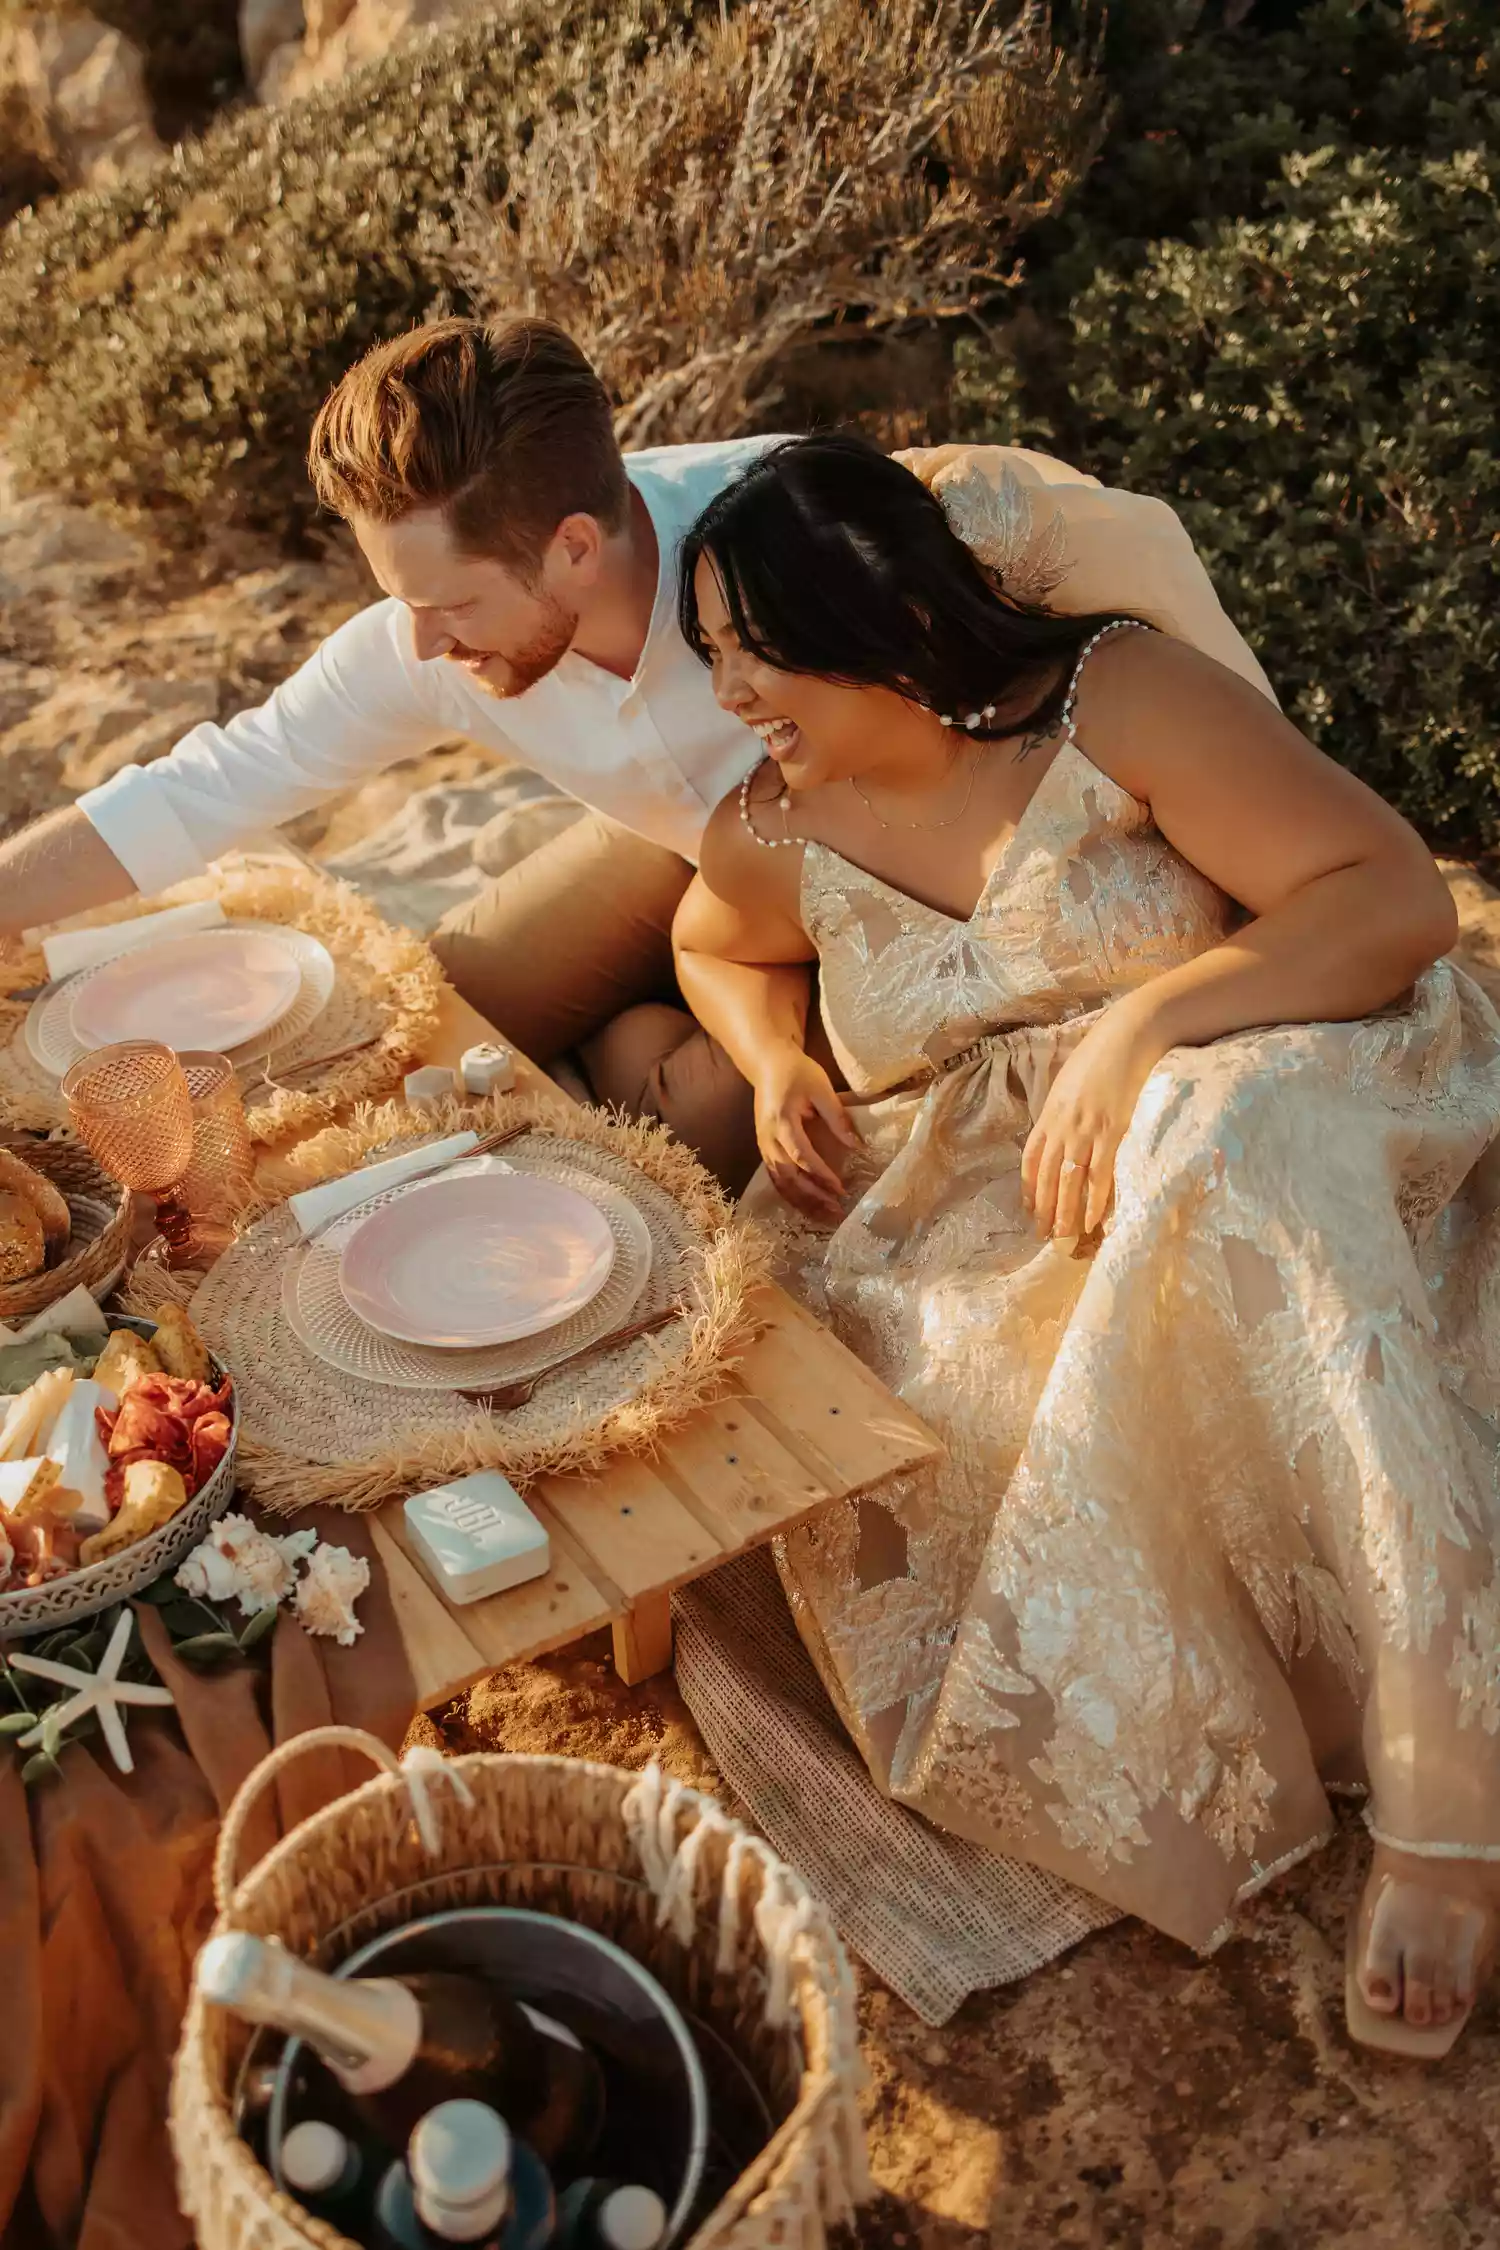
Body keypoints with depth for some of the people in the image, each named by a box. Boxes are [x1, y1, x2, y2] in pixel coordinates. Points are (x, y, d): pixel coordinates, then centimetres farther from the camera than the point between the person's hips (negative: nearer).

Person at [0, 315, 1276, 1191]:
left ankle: (635, 1038, 9)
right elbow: (198, 796, -17)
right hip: (694, 847, 4)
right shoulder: (421, 654, -24)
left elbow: (1121, 535, -37)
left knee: (702, 1109, -25)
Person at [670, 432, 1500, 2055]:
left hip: (1274, 1117, -3)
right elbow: (712, 949, 29)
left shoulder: (1111, 699, -10)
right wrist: (774, 1067, 6)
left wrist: (1139, 1025, -28)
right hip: (991, 1230, 4)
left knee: (1229, 1141, -38)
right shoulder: (776, 837, 5)